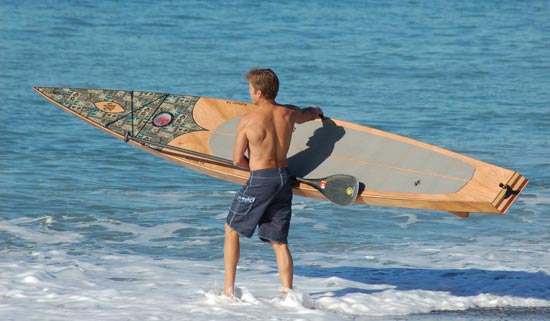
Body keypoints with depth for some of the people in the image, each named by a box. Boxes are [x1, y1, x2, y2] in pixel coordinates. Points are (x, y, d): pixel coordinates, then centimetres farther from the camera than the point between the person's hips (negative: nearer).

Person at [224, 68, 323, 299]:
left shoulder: (247, 121, -12)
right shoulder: (289, 114, 2)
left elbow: (238, 160, -4)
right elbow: (310, 113, 27)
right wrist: (315, 111, 51)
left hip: (260, 180, -5)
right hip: (284, 178, 5)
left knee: (232, 230, 13)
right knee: (279, 241, 10)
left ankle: (229, 290, 10)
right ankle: (287, 294, 0)